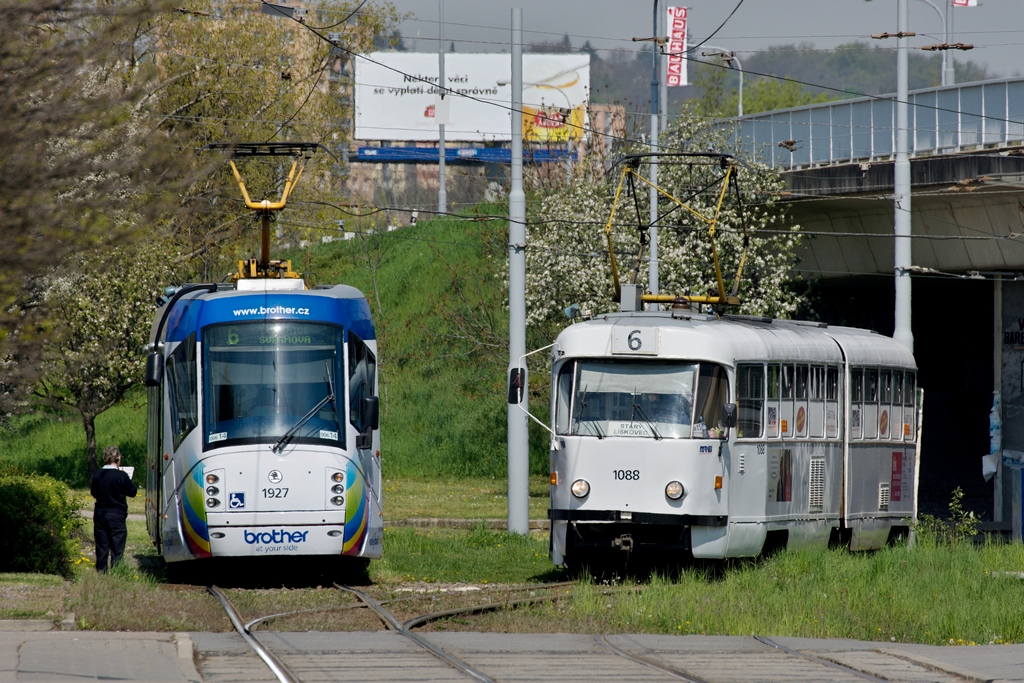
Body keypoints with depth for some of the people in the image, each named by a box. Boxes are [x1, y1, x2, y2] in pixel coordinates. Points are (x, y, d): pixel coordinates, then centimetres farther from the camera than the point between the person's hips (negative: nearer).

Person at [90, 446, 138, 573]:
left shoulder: (97, 475, 2)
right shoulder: (121, 476, -14)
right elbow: (133, 492, -4)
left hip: (100, 514, 5)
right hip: (117, 515, -5)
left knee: (101, 549, 10)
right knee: (117, 549, 0)